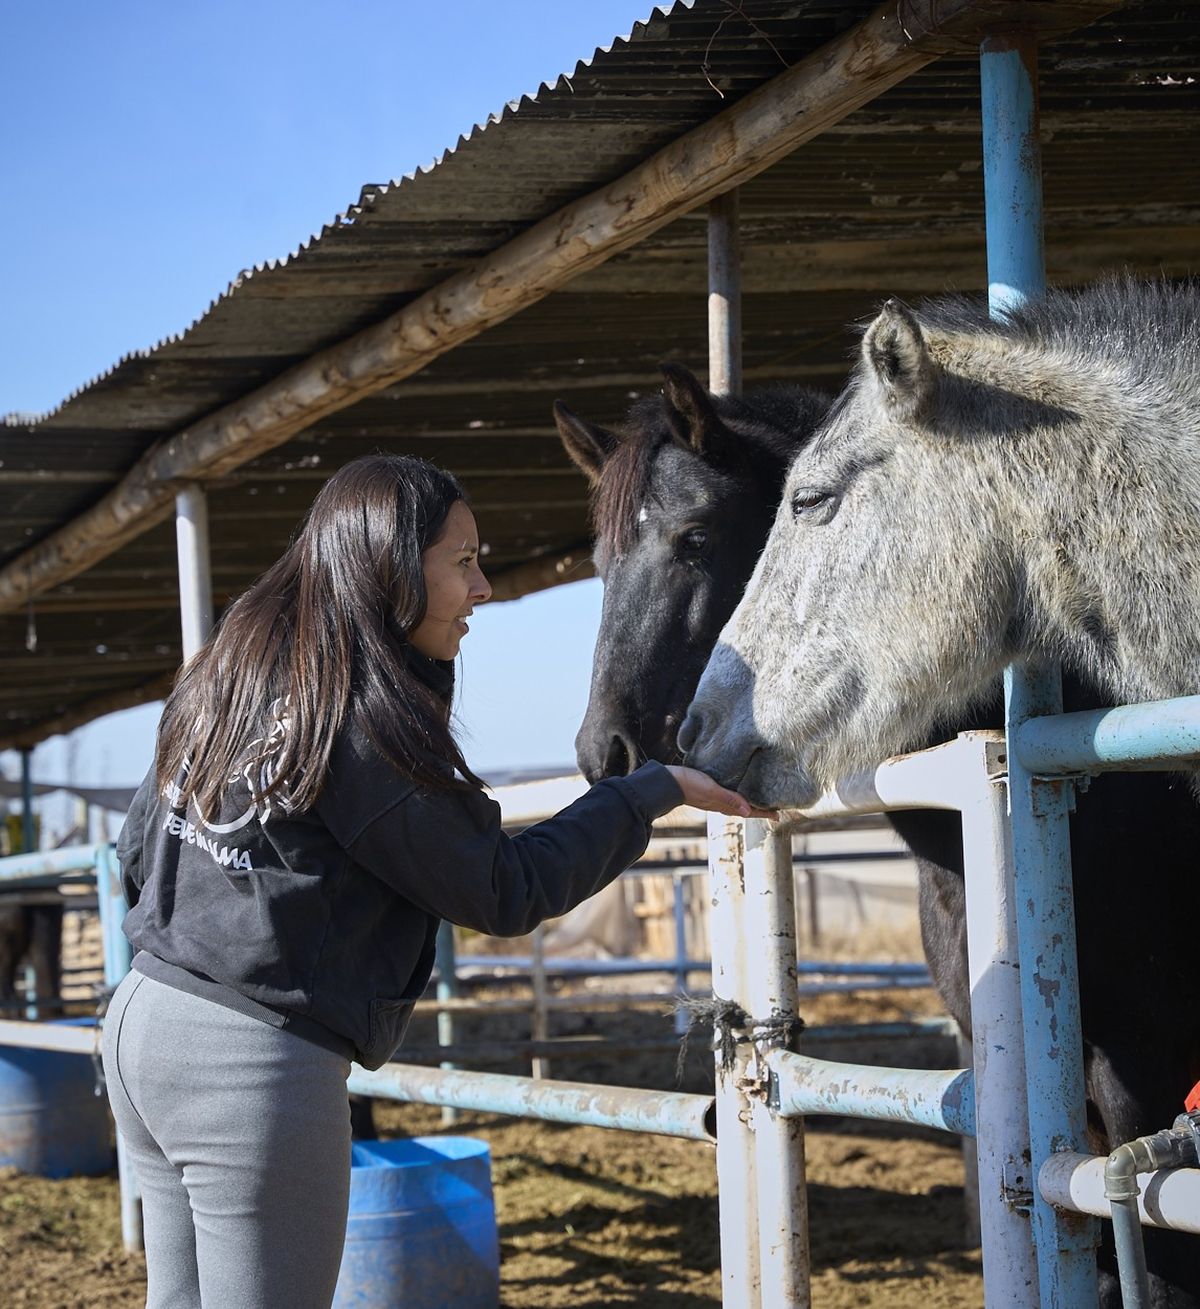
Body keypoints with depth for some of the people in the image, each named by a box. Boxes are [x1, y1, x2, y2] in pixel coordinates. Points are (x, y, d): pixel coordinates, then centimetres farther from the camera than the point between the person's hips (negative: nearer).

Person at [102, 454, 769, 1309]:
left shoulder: (223, 680, 9)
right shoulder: (364, 720, -16)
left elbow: (137, 854, 17)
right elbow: (503, 894, -9)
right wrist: (656, 791, -2)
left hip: (146, 1020, 9)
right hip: (257, 1059, -9)